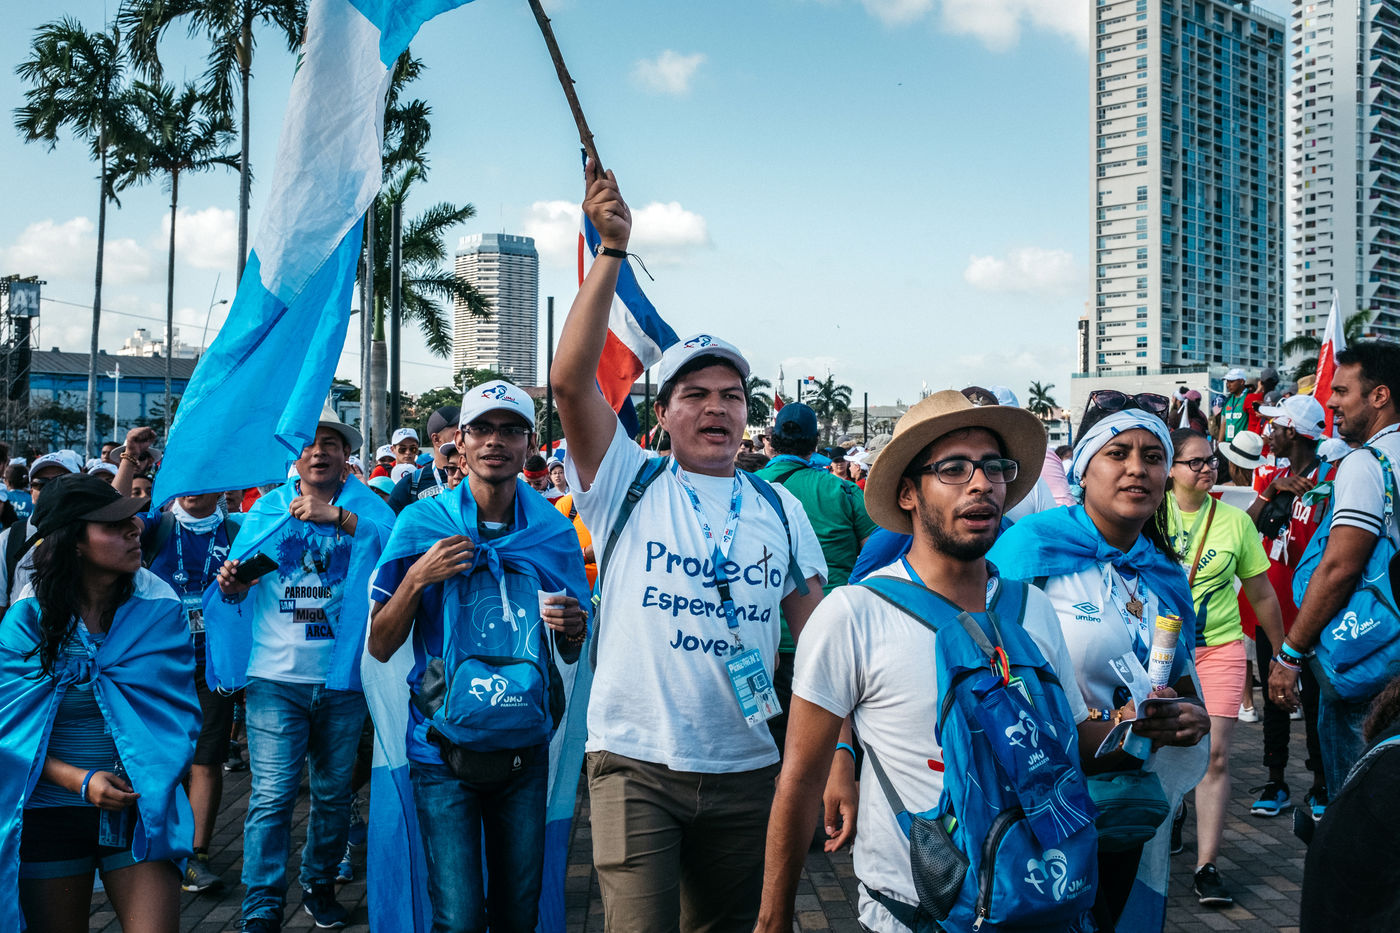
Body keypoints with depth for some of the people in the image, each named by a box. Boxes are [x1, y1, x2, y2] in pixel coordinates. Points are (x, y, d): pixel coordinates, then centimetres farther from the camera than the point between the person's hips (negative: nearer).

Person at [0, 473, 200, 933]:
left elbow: (179, 712, 0)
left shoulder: (160, 609, -3)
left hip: (140, 810, 0)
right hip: (50, 814, 0)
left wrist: (147, 782, -14)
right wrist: (79, 781, -17)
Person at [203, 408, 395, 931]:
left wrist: (339, 515, -29)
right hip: (276, 677, 0)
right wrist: (232, 586, -13)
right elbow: (240, 583, 9)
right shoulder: (267, 509, 7)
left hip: (342, 677, 1)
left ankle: (320, 884, 33)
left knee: (333, 791, 14)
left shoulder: (364, 506, 2)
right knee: (271, 795, -5)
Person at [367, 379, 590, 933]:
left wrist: (573, 627, -12)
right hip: (444, 746, -2)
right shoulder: (420, 524, -5)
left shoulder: (555, 533, 1)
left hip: (524, 745, 2)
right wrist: (417, 578, -18)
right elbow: (380, 647, -3)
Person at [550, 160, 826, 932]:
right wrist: (612, 250, -18)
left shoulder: (779, 509, 8)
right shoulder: (629, 485, 0)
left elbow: (817, 632, 8)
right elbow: (571, 380, -14)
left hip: (746, 770, 4)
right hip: (635, 762, -3)